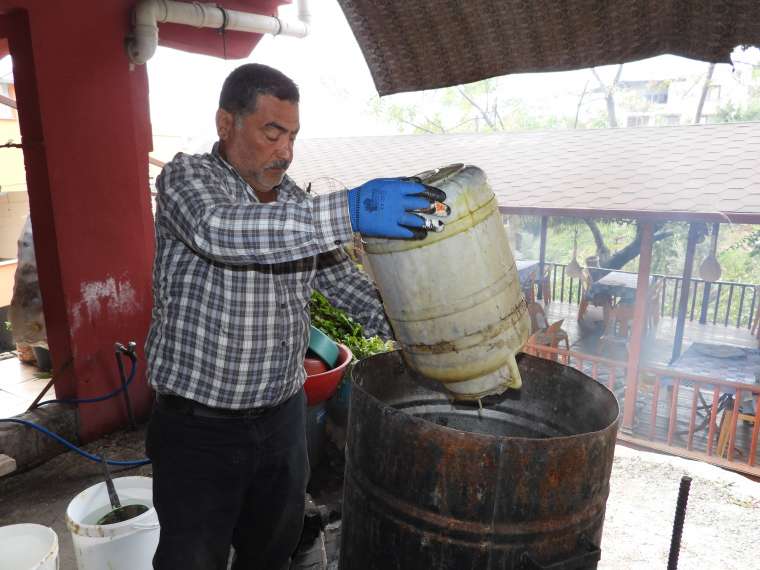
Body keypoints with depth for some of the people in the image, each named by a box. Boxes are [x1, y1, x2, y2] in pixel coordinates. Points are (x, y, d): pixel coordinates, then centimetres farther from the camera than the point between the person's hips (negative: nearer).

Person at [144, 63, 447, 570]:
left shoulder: (296, 203, 4)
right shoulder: (186, 177, -12)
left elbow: (343, 279, 7)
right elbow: (217, 230, -35)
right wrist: (349, 212, -43)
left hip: (283, 416, 5)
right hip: (200, 428, -5)